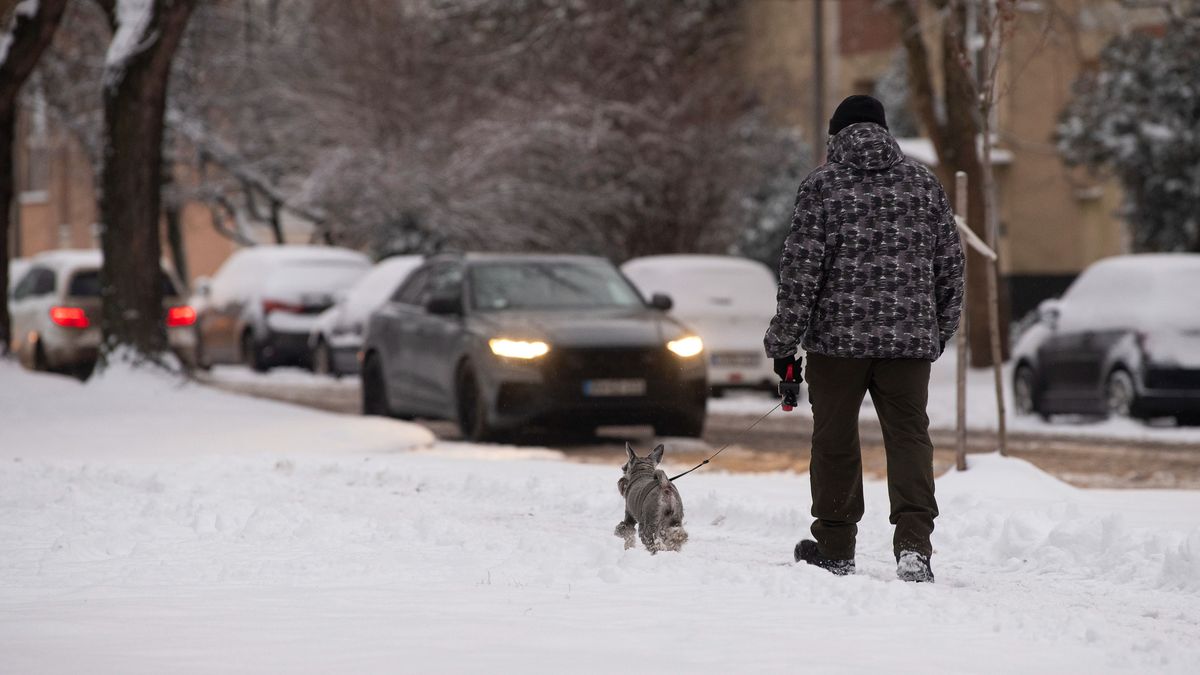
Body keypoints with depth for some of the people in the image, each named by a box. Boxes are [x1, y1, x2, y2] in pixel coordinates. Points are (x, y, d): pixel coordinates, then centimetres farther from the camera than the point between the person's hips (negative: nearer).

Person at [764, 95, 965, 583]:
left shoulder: (823, 185, -3)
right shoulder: (923, 183, 8)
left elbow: (801, 268, -6)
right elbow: (950, 266, 12)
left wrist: (784, 342, -1)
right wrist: (940, 332, 22)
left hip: (838, 338, -2)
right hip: (911, 338, 2)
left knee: (835, 440, 10)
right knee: (909, 437, 2)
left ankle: (835, 547, 19)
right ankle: (914, 546, -14)